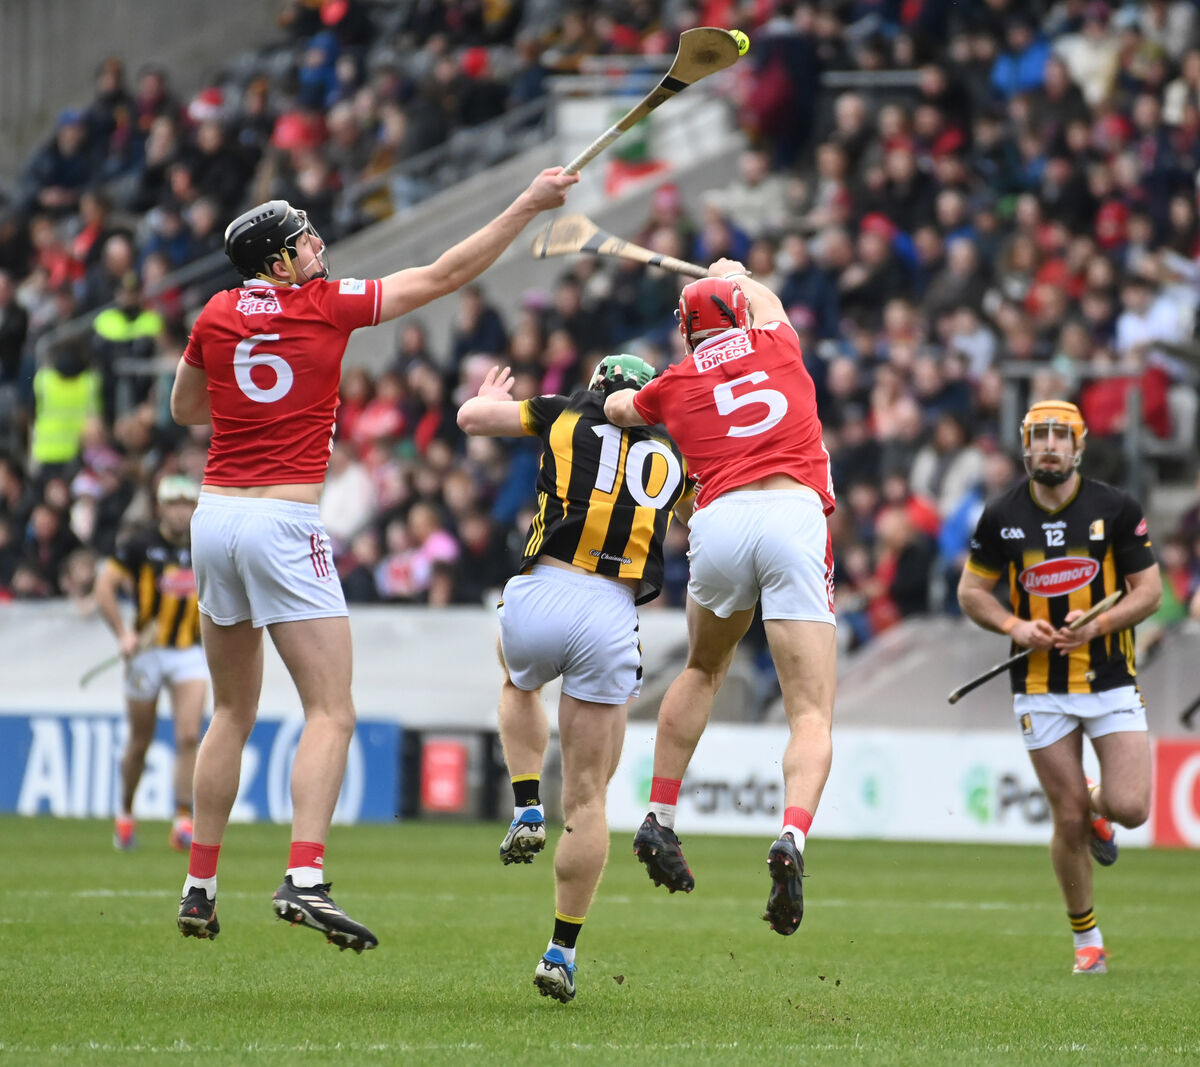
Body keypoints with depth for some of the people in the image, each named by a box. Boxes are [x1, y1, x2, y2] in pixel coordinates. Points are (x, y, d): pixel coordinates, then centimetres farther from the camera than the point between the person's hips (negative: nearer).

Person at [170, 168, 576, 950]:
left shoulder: (217, 316, 8)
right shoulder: (326, 304, -4)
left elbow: (184, 408, 25)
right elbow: (446, 275, 0)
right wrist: (529, 206, 5)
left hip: (216, 515, 6)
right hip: (285, 523, -6)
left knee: (233, 713, 17)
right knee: (331, 714, -6)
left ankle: (200, 886, 16)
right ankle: (305, 878, -23)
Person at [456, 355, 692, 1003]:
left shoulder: (571, 414, 12)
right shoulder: (674, 457, 19)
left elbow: (472, 417, 20)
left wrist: (490, 395, 41)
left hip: (539, 598, -1)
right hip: (611, 618, 1)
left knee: (518, 686, 38)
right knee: (587, 798, 10)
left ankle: (526, 811, 19)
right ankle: (561, 951, 9)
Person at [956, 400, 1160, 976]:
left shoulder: (1116, 508, -4)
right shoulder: (1001, 516, -1)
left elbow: (1149, 589, 0)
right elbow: (971, 591, 8)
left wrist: (1098, 624, -16)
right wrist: (1015, 626, -11)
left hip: (1111, 679, 0)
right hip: (1041, 687, 0)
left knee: (1129, 809, -12)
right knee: (1068, 821, -1)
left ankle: (1097, 805, 26)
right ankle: (1087, 941, 15)